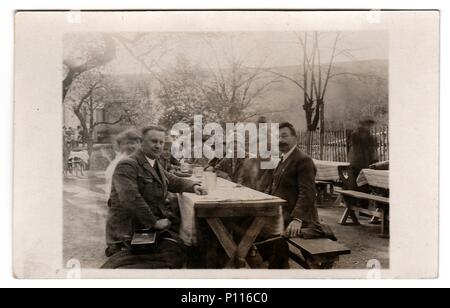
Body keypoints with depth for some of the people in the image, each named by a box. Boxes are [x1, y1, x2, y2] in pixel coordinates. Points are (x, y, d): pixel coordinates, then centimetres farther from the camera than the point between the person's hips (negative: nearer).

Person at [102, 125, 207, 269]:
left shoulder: (156, 165, 19)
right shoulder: (127, 166, -10)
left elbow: (174, 181, 28)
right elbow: (130, 199, -21)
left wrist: (193, 186, 6)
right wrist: (154, 222, -18)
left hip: (153, 226, 9)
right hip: (129, 231, -9)